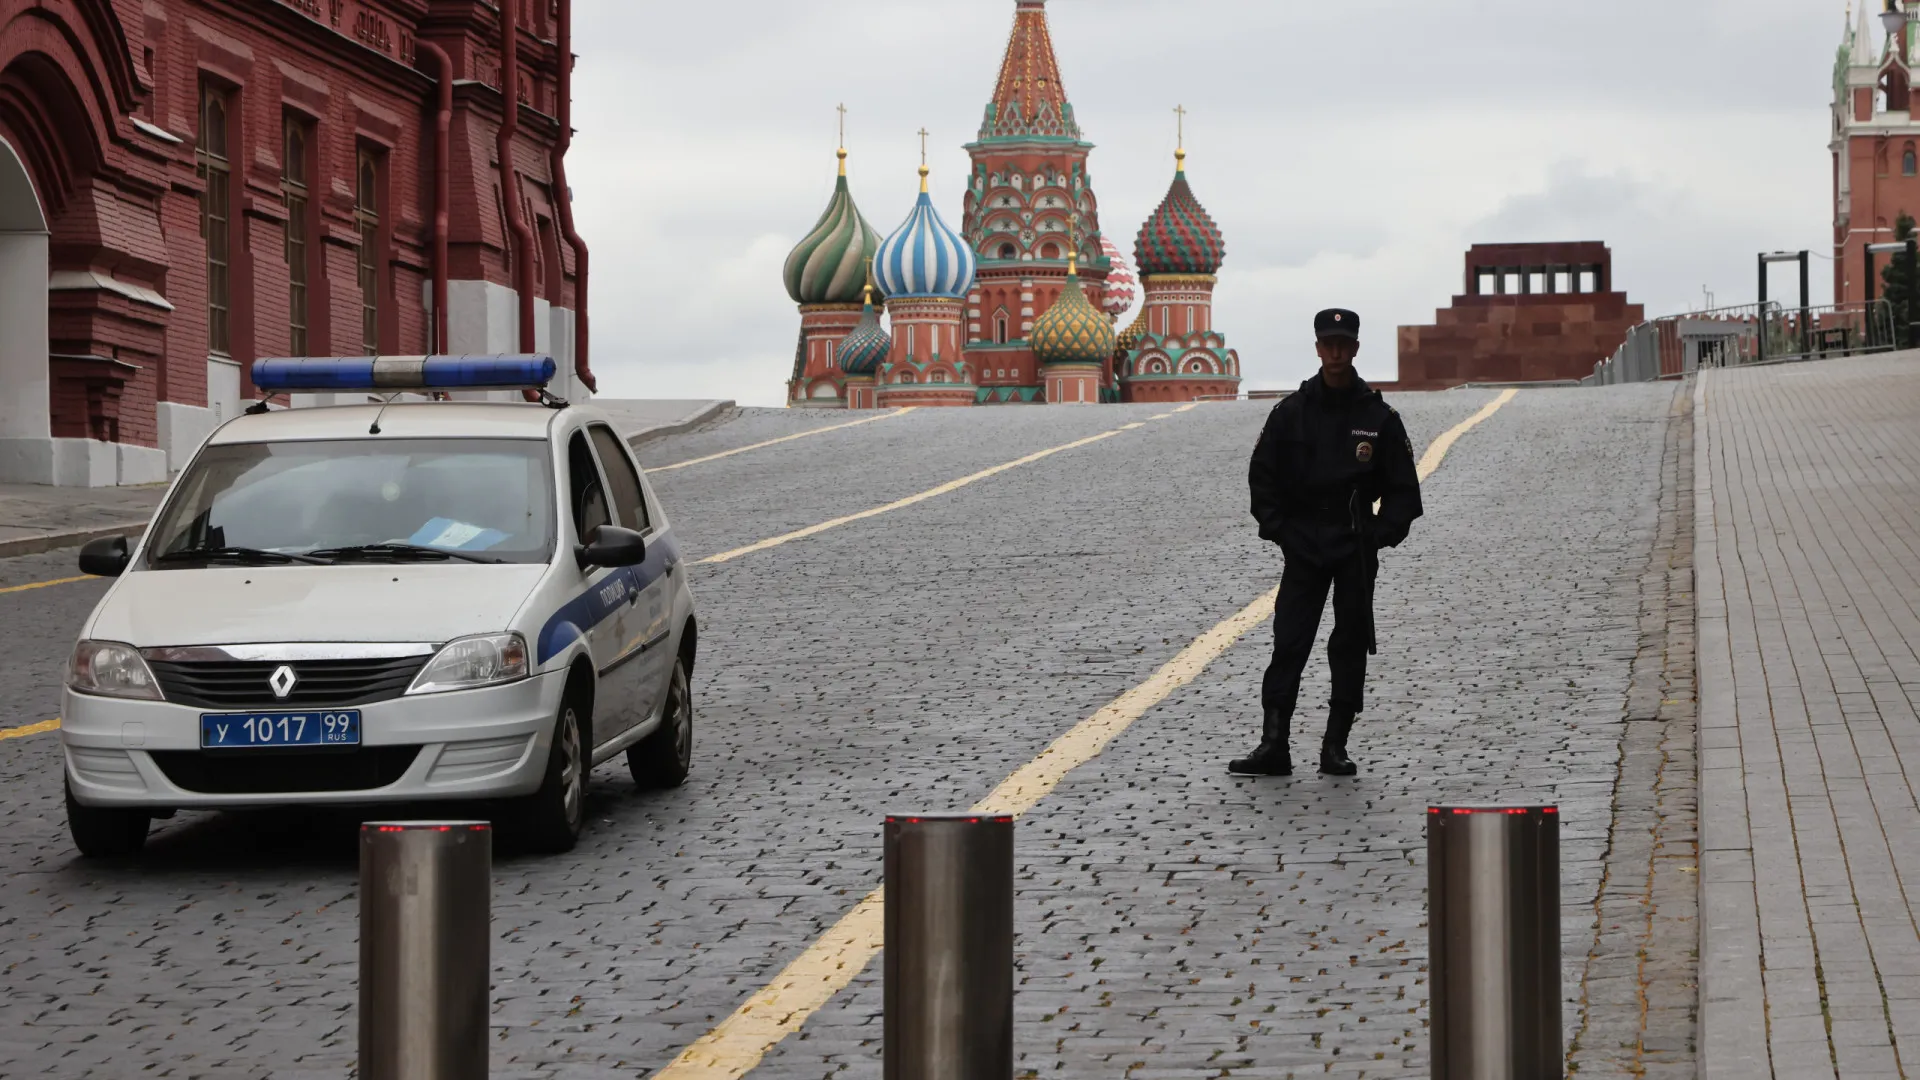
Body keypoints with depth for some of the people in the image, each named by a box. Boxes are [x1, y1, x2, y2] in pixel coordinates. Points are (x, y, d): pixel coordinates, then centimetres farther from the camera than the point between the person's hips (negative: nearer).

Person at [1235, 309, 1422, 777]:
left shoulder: (1378, 416, 1)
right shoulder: (1291, 412, 2)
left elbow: (1403, 488, 5)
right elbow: (1262, 476, 7)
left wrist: (1382, 534, -6)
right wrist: (1277, 528, -2)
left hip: (1357, 549, 0)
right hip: (1302, 546, 0)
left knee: (1351, 646, 4)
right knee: (1288, 644, -6)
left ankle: (1336, 747, 11)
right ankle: (1273, 746, -7)